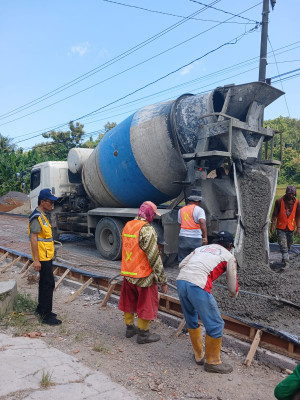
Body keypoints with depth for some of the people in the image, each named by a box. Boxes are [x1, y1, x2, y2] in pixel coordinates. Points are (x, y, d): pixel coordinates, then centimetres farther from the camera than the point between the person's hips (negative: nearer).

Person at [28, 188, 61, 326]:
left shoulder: (45, 215, 13)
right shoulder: (37, 217, -18)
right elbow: (33, 239, -22)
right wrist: (36, 260, -24)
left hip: (47, 256, 10)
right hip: (42, 257, -10)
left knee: (45, 283, 18)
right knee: (48, 284, -7)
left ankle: (41, 309, 32)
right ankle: (46, 316, 1)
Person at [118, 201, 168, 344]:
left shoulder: (127, 226, 4)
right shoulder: (147, 230, -22)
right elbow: (154, 257, -22)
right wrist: (163, 280, -16)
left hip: (128, 274, 8)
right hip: (143, 276, -7)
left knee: (129, 301, 21)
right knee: (146, 304, 10)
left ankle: (130, 328, 38)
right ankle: (143, 334, 23)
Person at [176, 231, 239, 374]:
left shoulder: (200, 248, 28)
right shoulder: (229, 256, 16)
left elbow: (181, 264, 19)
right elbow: (232, 286, 19)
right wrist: (234, 294, 42)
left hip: (181, 280, 7)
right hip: (198, 287, -6)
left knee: (191, 320, 25)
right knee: (215, 325, 10)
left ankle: (198, 355, 39)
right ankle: (212, 362, 25)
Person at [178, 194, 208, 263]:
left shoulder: (181, 210, 15)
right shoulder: (199, 209, -1)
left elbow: (180, 223, 16)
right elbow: (202, 222, -15)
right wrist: (205, 237, -17)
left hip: (183, 237, 4)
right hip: (196, 239, -3)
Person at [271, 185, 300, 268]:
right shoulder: (279, 201, -11)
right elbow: (275, 214, -6)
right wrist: (272, 225, -13)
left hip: (291, 228, 3)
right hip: (281, 228, -3)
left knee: (288, 245, 16)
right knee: (283, 246, -8)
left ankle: (285, 258, 37)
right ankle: (286, 262, -6)